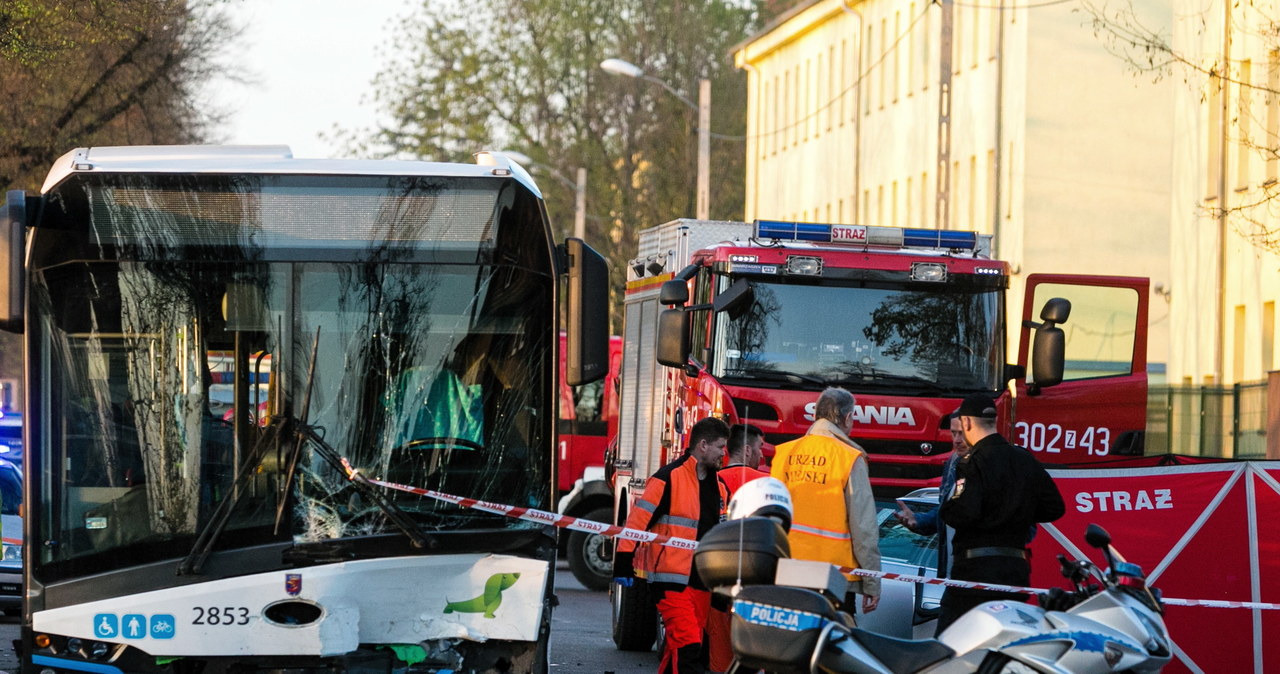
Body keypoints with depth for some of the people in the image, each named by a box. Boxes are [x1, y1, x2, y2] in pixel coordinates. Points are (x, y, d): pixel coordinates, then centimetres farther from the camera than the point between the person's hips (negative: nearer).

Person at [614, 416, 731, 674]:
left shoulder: (719, 485, 14)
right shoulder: (669, 478, -10)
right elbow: (639, 519, -12)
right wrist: (623, 562, -17)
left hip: (702, 581, 7)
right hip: (671, 579, -7)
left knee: (678, 647, 11)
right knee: (687, 645, -16)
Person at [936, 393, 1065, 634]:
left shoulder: (973, 463, -11)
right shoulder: (1026, 461, 10)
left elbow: (964, 513, -23)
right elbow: (1055, 508, 14)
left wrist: (946, 508, -2)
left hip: (977, 567, -7)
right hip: (1017, 566, 7)